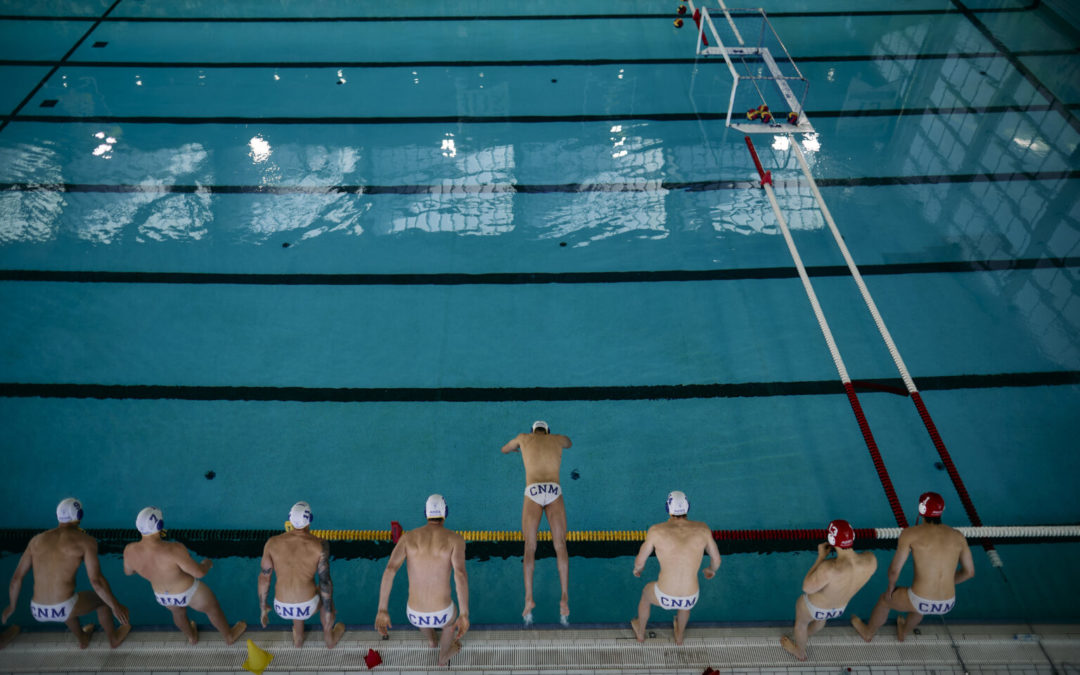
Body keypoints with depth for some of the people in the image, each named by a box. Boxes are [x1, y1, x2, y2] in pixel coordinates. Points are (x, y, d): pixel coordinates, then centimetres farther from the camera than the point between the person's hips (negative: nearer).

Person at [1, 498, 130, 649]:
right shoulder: (86, 541, -8)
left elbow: (17, 577, 11)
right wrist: (115, 606, -1)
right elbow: (96, 581, -12)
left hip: (38, 611, 5)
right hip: (64, 610, -5)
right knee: (101, 597, 26)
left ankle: (82, 638, 56)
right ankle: (114, 638, 46)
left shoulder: (37, 539, 8)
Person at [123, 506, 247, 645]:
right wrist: (207, 564, -7)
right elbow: (199, 572, -29)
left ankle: (192, 637, 63)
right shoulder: (173, 550, -39)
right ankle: (229, 636, 50)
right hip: (190, 593, -4)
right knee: (213, 608, 26)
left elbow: (128, 571, -2)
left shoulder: (130, 551, -25)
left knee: (178, 612, 37)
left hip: (163, 596, 5)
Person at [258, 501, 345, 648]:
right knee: (325, 594, 35)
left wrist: (263, 608, 12)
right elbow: (325, 582, -15)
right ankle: (329, 638, 51)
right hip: (307, 607, -2)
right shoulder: (320, 545, -19)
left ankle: (298, 637, 54)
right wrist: (329, 613, -2)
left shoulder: (272, 543, -12)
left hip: (282, 608, 2)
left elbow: (264, 578, -3)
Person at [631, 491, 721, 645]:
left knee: (646, 591, 37)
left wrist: (637, 569, 25)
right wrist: (712, 569, 31)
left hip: (665, 597, -1)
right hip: (690, 600, 2)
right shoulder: (702, 529, -9)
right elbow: (716, 559, 7)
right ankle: (679, 635, 65)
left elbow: (639, 561, 0)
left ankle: (640, 632, 63)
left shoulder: (656, 530, -14)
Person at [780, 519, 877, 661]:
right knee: (820, 620, 40)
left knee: (800, 622, 32)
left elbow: (807, 588, -28)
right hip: (840, 607, 5)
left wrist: (821, 557, -26)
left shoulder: (829, 569, -48)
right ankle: (804, 634, 71)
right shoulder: (871, 560, -32)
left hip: (813, 607, -5)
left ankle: (800, 652, 61)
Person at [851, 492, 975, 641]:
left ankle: (868, 633, 55)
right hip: (948, 605, 4)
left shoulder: (910, 533, -11)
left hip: (921, 602, -4)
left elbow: (894, 570, -11)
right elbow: (969, 572, 11)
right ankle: (903, 632, 66)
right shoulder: (957, 536, 1)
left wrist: (891, 587, 10)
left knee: (885, 599, 29)